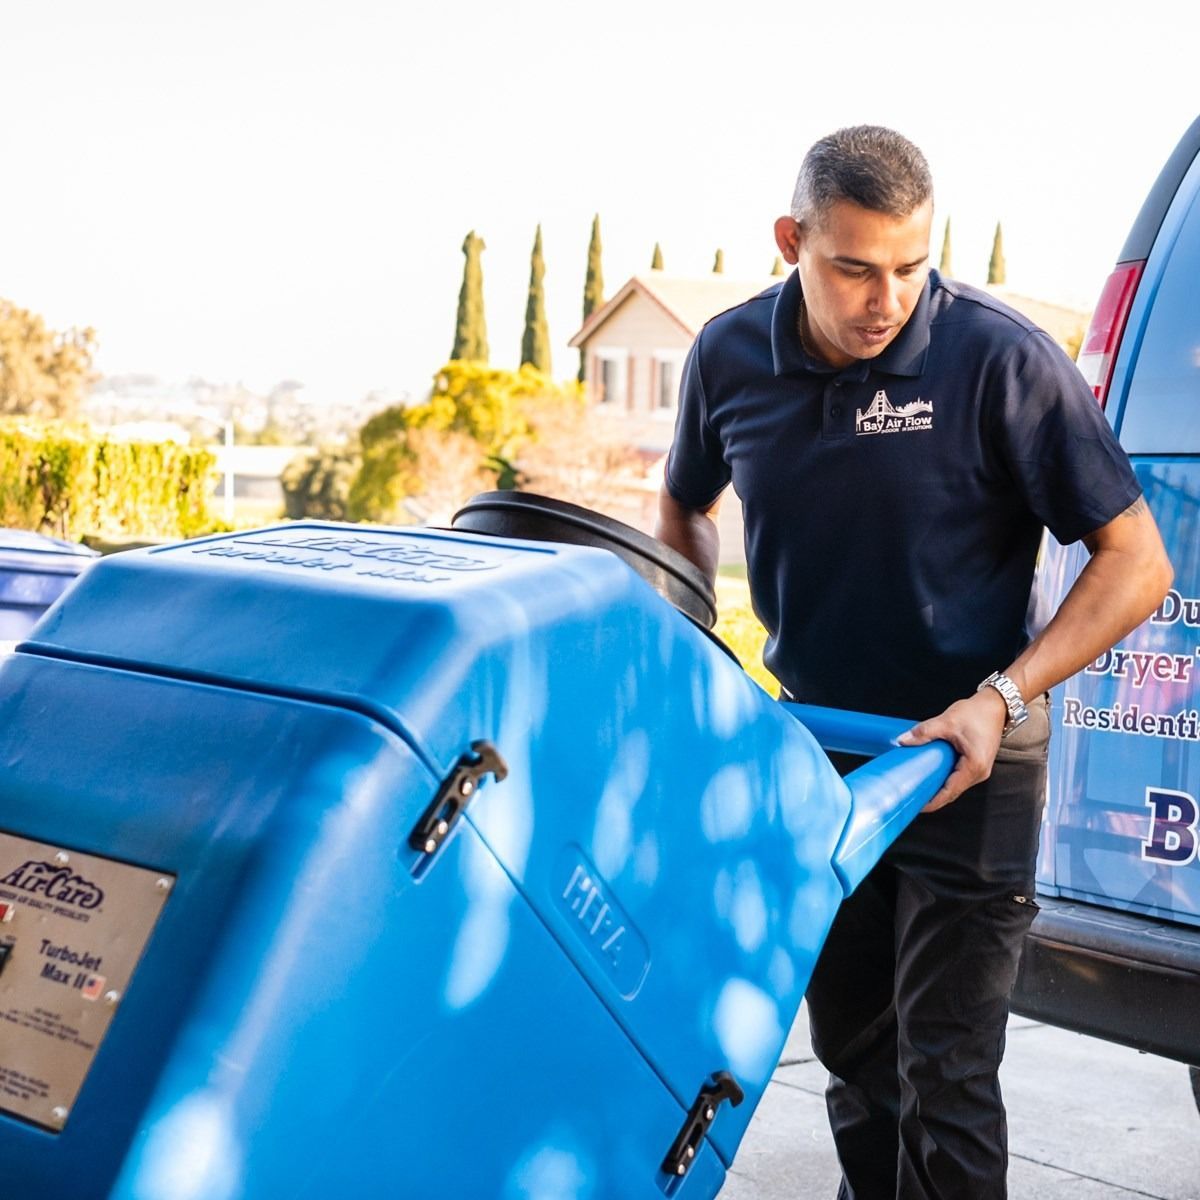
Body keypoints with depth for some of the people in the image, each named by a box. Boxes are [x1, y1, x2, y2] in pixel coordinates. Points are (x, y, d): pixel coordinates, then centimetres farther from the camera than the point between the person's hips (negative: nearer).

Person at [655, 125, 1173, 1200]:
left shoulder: (1000, 358, -20)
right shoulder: (730, 356, -6)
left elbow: (1137, 560, -16)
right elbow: (684, 508, 14)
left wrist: (1000, 698, -26)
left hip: (961, 761, -5)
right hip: (811, 741, 5)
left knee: (943, 1080, -1)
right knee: (850, 1047, 20)